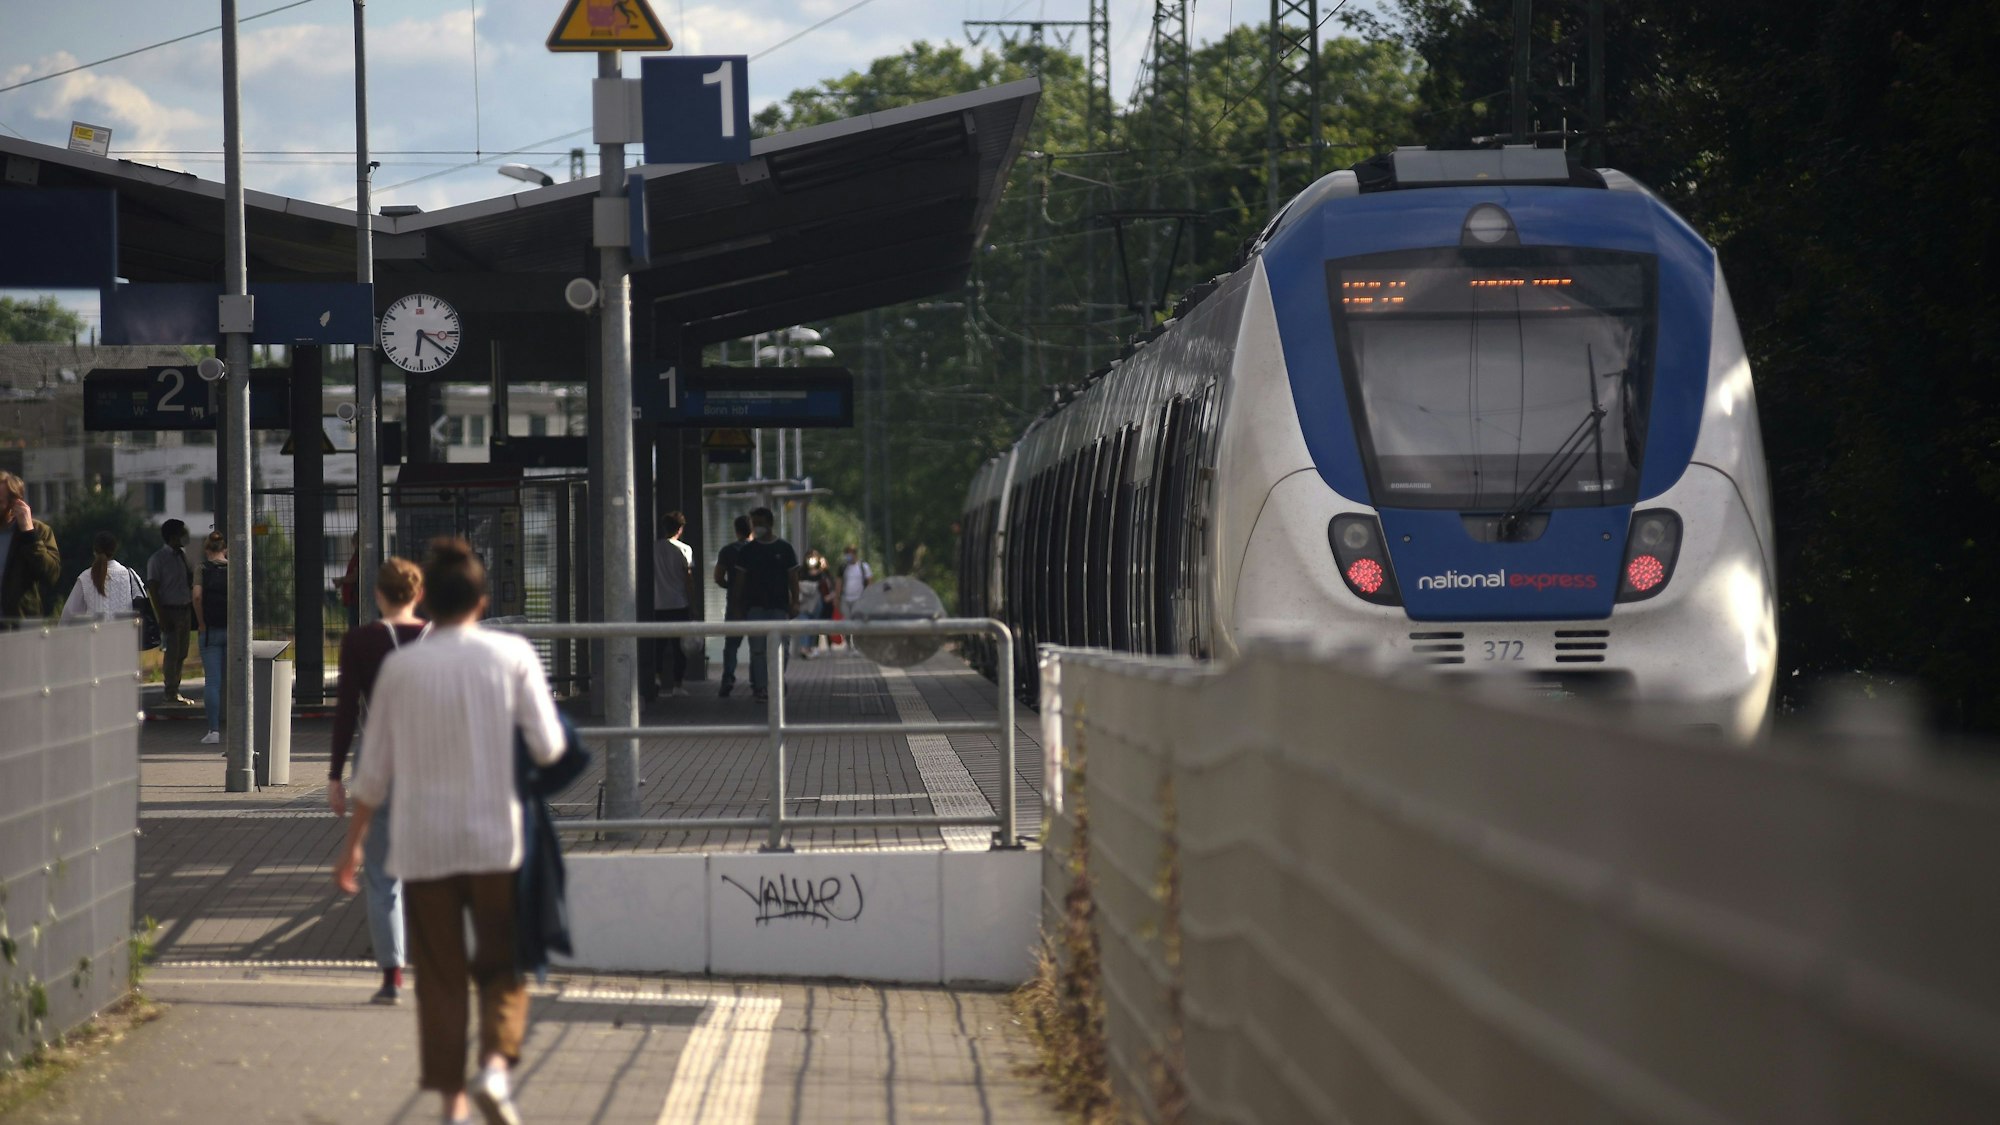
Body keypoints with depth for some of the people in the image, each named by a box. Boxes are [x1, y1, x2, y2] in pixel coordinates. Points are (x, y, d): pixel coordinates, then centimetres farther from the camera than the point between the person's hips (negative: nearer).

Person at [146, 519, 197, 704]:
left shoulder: (183, 555, 11)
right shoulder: (158, 559, -10)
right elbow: (153, 589, -12)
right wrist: (161, 617, -18)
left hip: (185, 610, 7)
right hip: (170, 610, -7)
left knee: (181, 653, 11)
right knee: (171, 652, -5)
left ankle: (175, 691, 20)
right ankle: (171, 693, 2)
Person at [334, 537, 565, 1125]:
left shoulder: (400, 666, 0)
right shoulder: (512, 656, -3)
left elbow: (374, 768, 4)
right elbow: (548, 748, -6)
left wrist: (353, 841, 14)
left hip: (422, 844, 1)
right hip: (495, 836, -1)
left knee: (439, 976, 8)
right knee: (502, 964, 11)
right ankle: (496, 1065, -12)